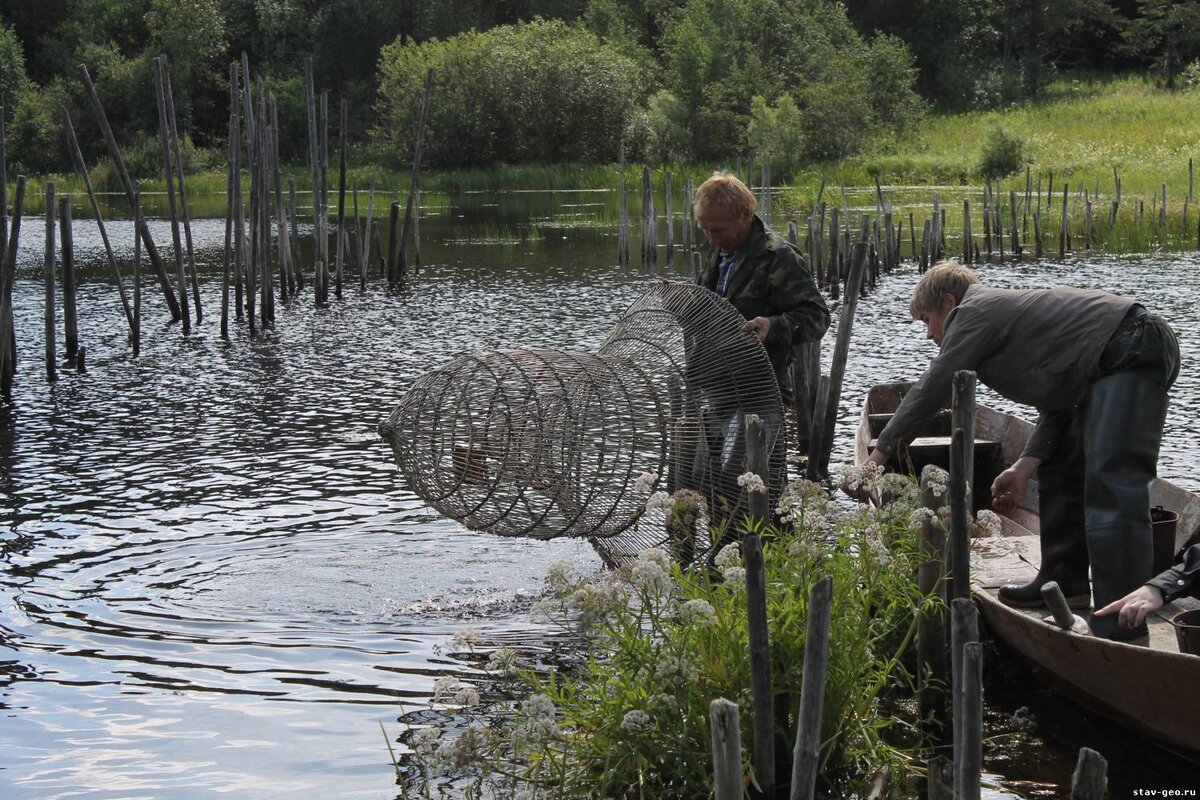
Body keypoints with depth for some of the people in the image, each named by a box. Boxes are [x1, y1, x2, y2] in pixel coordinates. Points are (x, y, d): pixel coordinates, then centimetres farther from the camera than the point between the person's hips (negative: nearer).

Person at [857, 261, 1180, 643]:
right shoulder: (1001, 311, 25)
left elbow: (929, 392, -5)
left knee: (1110, 486, -18)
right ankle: (1065, 581, 28)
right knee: (1061, 467, 21)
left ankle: (1121, 627, -24)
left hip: (1133, 351, -11)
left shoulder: (974, 314, -3)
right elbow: (1057, 402, 19)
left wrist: (879, 454, 1)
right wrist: (1026, 465, 9)